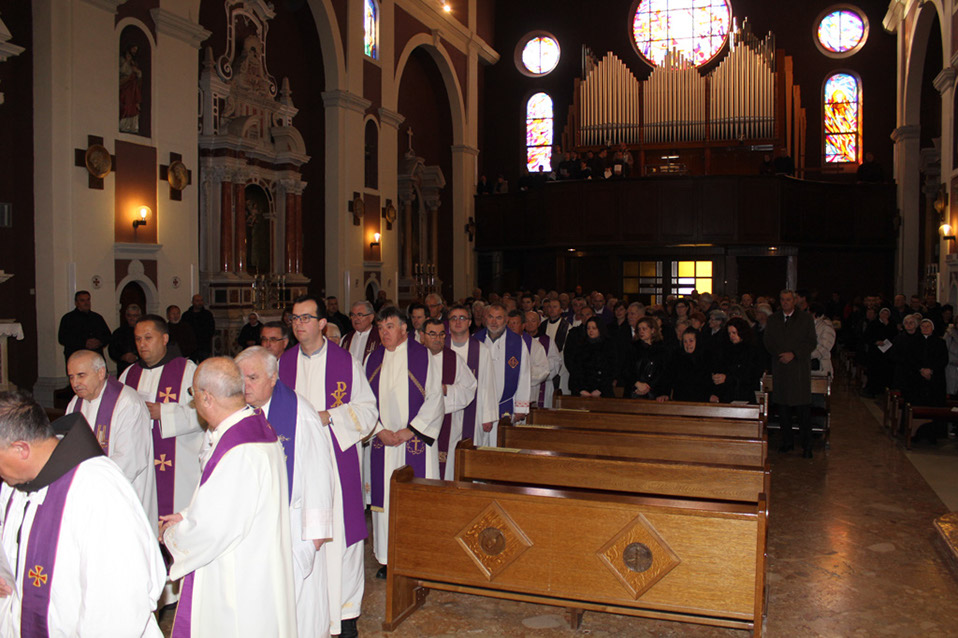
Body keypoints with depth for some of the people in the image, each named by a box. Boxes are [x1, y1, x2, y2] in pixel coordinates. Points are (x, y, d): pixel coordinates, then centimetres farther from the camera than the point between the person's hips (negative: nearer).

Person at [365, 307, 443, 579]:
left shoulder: (423, 357, -3)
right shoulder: (372, 359, 9)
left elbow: (434, 398, -6)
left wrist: (410, 430, -12)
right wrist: (380, 430, -7)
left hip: (416, 441, -3)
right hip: (382, 441, 4)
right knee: (384, 497, 6)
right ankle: (388, 558, 18)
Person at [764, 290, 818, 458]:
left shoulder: (806, 319, 5)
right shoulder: (773, 320, 13)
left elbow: (811, 342, -1)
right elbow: (768, 342, 9)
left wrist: (793, 354, -12)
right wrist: (779, 355, -8)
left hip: (800, 367, -3)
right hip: (780, 367, 3)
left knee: (803, 406, -6)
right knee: (782, 405, 5)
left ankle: (806, 445, 0)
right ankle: (787, 441, 16)